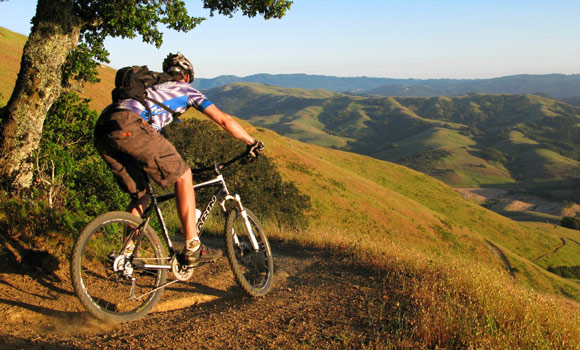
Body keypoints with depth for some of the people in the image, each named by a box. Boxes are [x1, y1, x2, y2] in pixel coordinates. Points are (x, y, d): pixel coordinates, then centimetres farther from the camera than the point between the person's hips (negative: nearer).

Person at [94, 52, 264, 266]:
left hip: (102, 131, 7)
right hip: (129, 126, -7)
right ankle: (193, 249, 0)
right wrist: (252, 142, 30)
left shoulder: (154, 88, 41)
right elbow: (224, 120, 19)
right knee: (183, 176, 4)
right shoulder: (186, 89, 24)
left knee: (140, 195, 20)